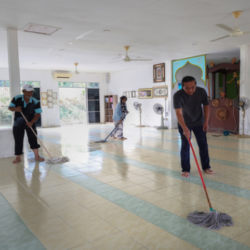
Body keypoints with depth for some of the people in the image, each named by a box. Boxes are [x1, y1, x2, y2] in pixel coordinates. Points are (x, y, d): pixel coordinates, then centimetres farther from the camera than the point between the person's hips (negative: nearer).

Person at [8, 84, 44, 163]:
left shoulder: (35, 102, -12)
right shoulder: (16, 99, -9)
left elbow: (38, 113, -12)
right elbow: (10, 107, -4)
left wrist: (31, 122, -24)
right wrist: (15, 109, -27)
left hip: (30, 123, 0)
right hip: (18, 123, 0)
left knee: (33, 139, -2)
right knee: (18, 140, 3)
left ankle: (37, 156, 8)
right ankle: (18, 157, 15)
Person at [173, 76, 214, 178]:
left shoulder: (201, 91, -17)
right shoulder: (178, 95, -27)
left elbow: (206, 106, -3)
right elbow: (178, 113, -34)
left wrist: (206, 122, -9)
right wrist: (185, 128, -44)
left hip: (199, 123, 3)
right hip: (184, 124, -2)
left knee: (203, 145, 8)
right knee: (185, 146, -2)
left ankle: (206, 166, 24)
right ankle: (185, 169, 11)